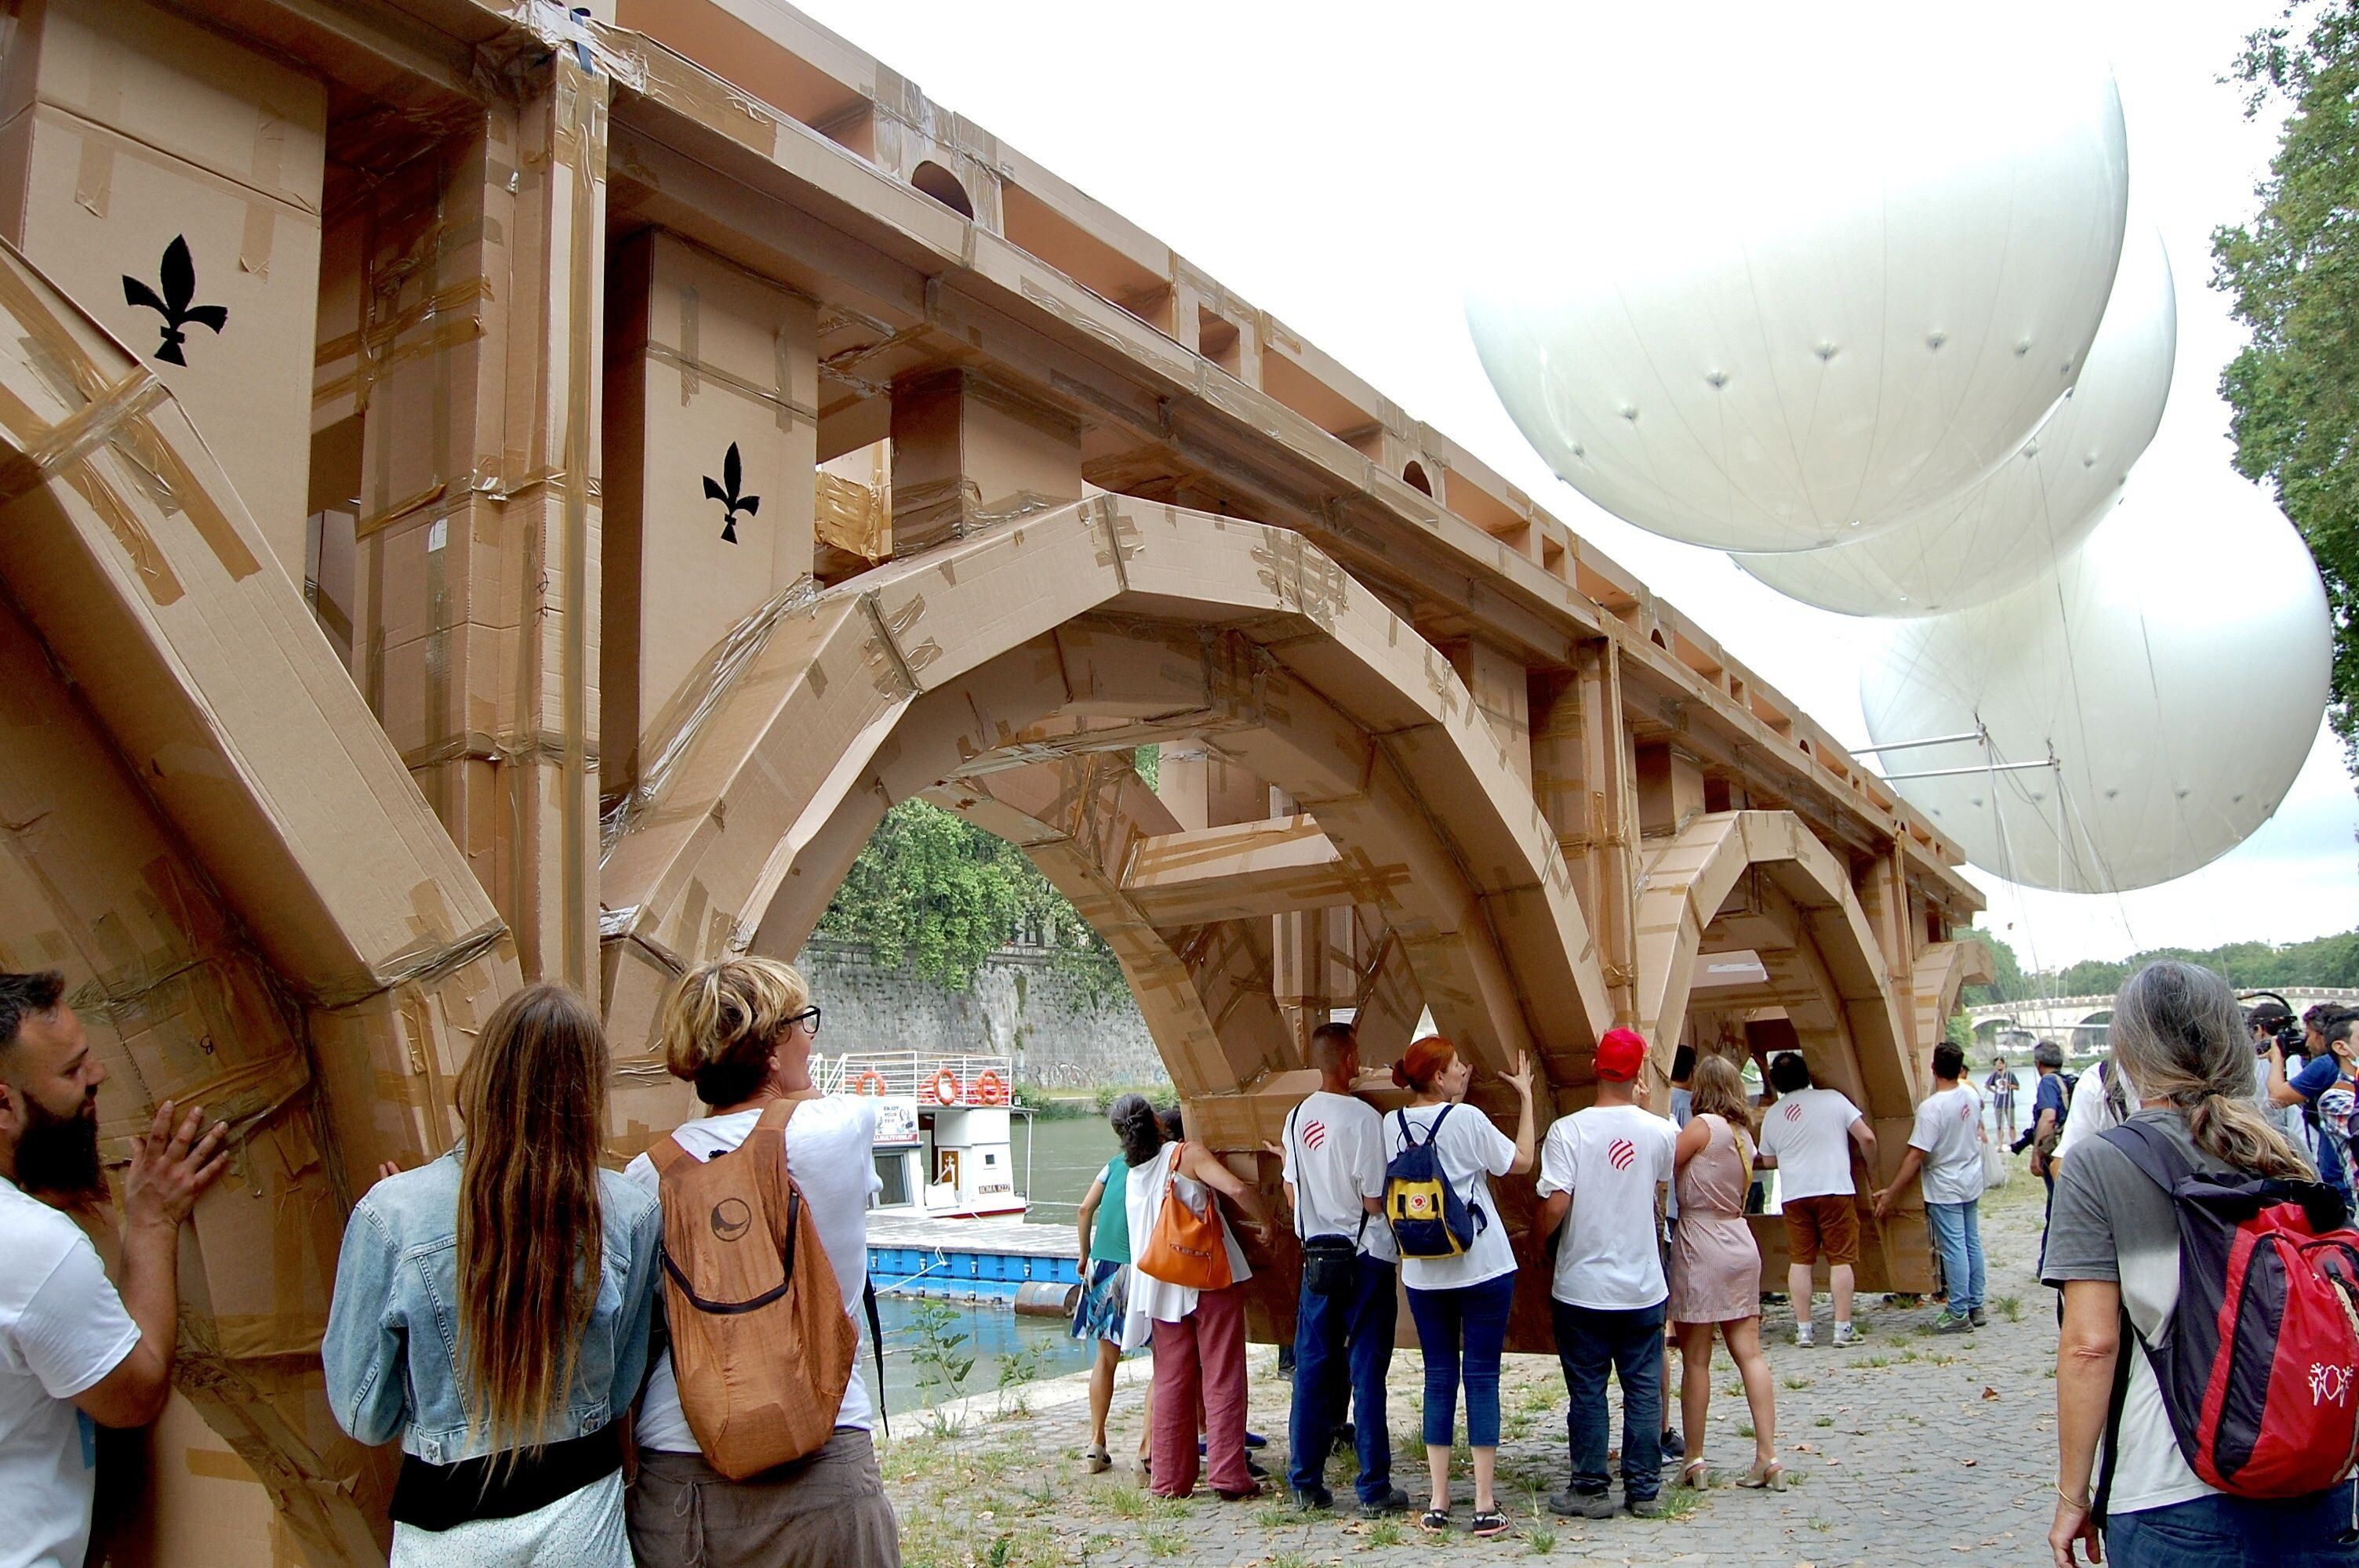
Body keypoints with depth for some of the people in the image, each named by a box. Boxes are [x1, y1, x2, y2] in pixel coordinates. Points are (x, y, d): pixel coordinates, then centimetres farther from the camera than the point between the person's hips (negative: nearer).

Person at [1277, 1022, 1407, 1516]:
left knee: (1313, 1368, 10)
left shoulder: (1298, 1117, 4)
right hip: (1365, 1257, -6)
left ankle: (1306, 1483, 16)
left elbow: (1292, 1194, 9)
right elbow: (1375, 1199, -15)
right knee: (1366, 1371, 1)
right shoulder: (1362, 1117, -16)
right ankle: (1374, 1488, 7)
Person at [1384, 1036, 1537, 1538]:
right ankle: (1485, 1505, 5)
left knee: (1439, 1378, 10)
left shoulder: (1393, 1124, 1)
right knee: (1482, 1377, 2)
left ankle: (1437, 1503, 11)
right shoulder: (1467, 1119, -11)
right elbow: (1521, 1161, -1)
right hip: (1482, 1267, -4)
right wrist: (1526, 1096, 7)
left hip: (1422, 1271, 4)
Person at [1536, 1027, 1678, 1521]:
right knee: (1643, 1389, 12)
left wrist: (1536, 1241, 0)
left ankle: (1591, 1490, 15)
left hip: (1582, 1286, -2)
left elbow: (1554, 1206, -18)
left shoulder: (1567, 1130, -14)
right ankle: (1645, 1490, 18)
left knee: (1586, 1392, 7)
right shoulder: (1660, 1131, -4)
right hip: (1643, 1285, 3)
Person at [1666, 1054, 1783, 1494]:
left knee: (1696, 1359, 1)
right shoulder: (1743, 1132, 11)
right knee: (1750, 1354, 7)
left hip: (1700, 1246, -7)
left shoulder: (1703, 1125, -12)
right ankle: (1767, 1456, 5)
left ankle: (1693, 1459, 8)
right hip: (1741, 1244, 7)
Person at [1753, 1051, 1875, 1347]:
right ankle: (1842, 1328, 3)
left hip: (1794, 1195, 2)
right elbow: (1867, 1137, -4)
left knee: (1800, 1261, 8)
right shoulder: (1832, 1099, -1)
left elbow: (1768, 1161, 17)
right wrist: (1871, 1168, 13)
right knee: (1840, 1259, 4)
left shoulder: (1772, 1115, 8)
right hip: (1835, 1189, -2)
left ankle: (1803, 1330, 8)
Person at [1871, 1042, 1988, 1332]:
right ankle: (1975, 1307, 22)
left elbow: (1916, 1155, -25)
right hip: (1972, 1182, 8)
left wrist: (1890, 1193, -20)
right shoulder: (1971, 1095, -3)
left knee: (1953, 1249, -2)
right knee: (1972, 1243, 14)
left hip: (1945, 1189, -8)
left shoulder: (1931, 1107, -25)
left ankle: (1959, 1313, 3)